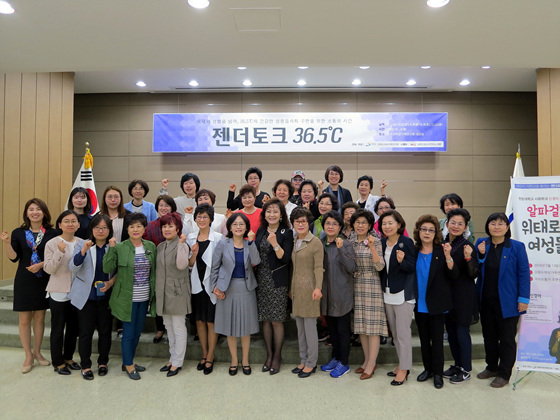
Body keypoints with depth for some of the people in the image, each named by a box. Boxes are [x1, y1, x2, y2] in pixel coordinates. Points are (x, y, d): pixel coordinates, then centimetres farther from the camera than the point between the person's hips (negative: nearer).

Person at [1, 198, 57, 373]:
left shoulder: (52, 233, -2)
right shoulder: (18, 233, 1)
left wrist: (41, 265, -18)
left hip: (44, 280, 0)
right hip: (24, 281, 0)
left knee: (39, 318, 10)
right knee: (24, 319, 5)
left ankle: (37, 352, 28)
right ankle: (28, 356, 20)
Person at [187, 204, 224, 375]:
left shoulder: (218, 238, -7)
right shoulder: (191, 238, 6)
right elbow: (190, 264, 9)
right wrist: (194, 254, -11)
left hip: (212, 284, -4)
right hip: (197, 283, 4)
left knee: (211, 321, 3)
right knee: (199, 320, 12)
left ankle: (210, 357, 17)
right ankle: (204, 354, 28)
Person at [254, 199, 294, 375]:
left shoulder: (286, 233, -6)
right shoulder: (260, 231, 9)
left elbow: (285, 259, -14)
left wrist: (275, 245, -27)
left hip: (278, 281, -5)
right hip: (262, 280, 5)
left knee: (277, 320, 0)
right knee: (265, 319, 10)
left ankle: (277, 356, 17)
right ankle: (269, 354, 24)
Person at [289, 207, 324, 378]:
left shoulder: (315, 242, -9)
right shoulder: (294, 242, 11)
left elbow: (318, 267, -14)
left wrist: (318, 287, -24)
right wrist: (291, 287, 16)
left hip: (309, 288, -7)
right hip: (296, 287, 7)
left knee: (310, 326, 0)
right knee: (300, 327, 13)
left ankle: (311, 363, 13)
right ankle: (303, 360, 26)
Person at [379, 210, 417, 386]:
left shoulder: (406, 242, -11)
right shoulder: (382, 243, 7)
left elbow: (413, 267, -12)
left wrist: (402, 261, -30)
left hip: (403, 294, -6)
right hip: (387, 294, 6)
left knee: (403, 333, 0)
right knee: (394, 333, 15)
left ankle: (404, 369, 13)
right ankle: (401, 364, 30)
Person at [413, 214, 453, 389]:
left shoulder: (441, 251, -5)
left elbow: (452, 276, -11)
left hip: (436, 304, -3)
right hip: (419, 303, 3)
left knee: (437, 339, 5)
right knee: (424, 338, 14)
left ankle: (438, 373, 20)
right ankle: (428, 368, 30)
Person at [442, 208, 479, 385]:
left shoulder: (467, 246, -12)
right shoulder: (442, 244, 3)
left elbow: (473, 274, -14)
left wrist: (468, 258, -31)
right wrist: (446, 256, -11)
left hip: (463, 297, -6)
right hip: (447, 294, 6)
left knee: (462, 333, 3)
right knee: (451, 332, 16)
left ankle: (465, 370, 19)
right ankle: (457, 365, 32)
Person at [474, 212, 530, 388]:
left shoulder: (517, 247, -7)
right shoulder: (481, 243, 1)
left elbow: (524, 274, -7)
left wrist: (523, 299, -10)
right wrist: (480, 255, -15)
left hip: (507, 301, -4)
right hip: (486, 300, 4)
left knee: (507, 338, 8)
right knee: (489, 336, 17)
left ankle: (504, 374, 22)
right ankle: (491, 367, 34)